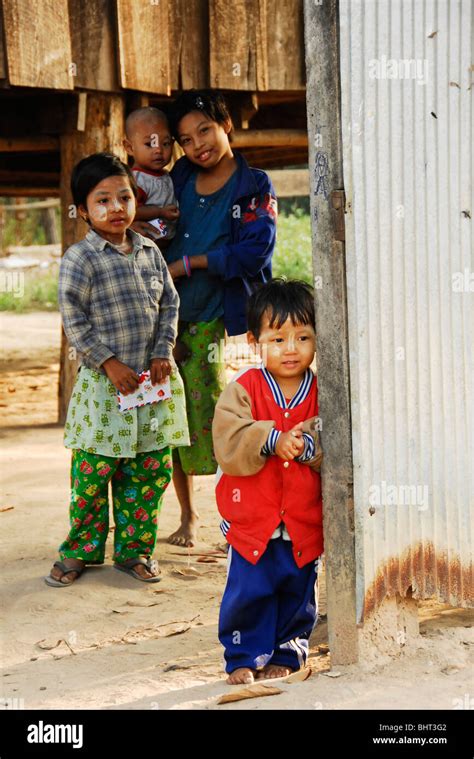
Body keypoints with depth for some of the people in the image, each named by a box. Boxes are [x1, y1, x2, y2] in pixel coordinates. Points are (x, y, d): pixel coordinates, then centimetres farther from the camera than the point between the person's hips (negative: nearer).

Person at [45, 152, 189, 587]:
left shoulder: (150, 252, 8)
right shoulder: (80, 258, -8)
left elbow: (169, 305, 12)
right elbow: (74, 321, -9)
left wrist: (163, 352, -1)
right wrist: (110, 363, -13)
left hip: (153, 379, 5)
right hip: (104, 383, -5)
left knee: (151, 469, 7)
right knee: (93, 471, -1)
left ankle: (134, 549, 20)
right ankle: (81, 550, 16)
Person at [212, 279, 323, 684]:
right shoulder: (242, 390, -5)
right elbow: (229, 444, -15)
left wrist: (310, 446, -26)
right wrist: (272, 441, -27)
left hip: (304, 524, 2)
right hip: (251, 518, -1)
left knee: (298, 594, 12)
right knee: (248, 593, 2)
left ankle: (286, 654, 29)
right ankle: (244, 657, 18)